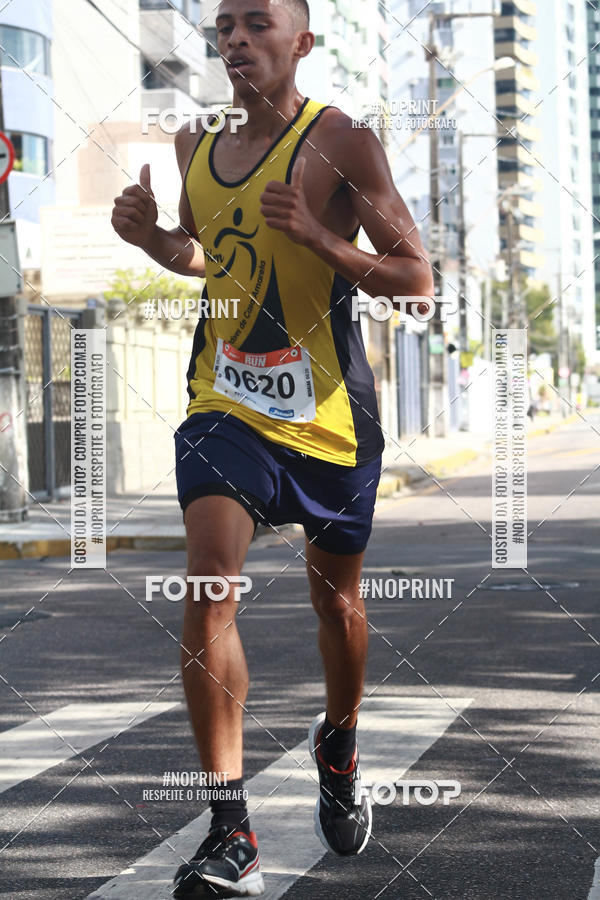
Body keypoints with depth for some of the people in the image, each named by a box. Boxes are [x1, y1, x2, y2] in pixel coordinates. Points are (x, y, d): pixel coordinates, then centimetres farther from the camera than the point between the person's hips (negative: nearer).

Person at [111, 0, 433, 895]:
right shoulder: (197, 147, 6)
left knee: (336, 597, 14)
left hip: (329, 415, -2)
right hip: (226, 402, 3)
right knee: (208, 588, -17)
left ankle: (338, 747, 46)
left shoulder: (342, 143, -10)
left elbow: (417, 280, -11)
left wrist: (318, 236, -26)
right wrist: (150, 238, 1)